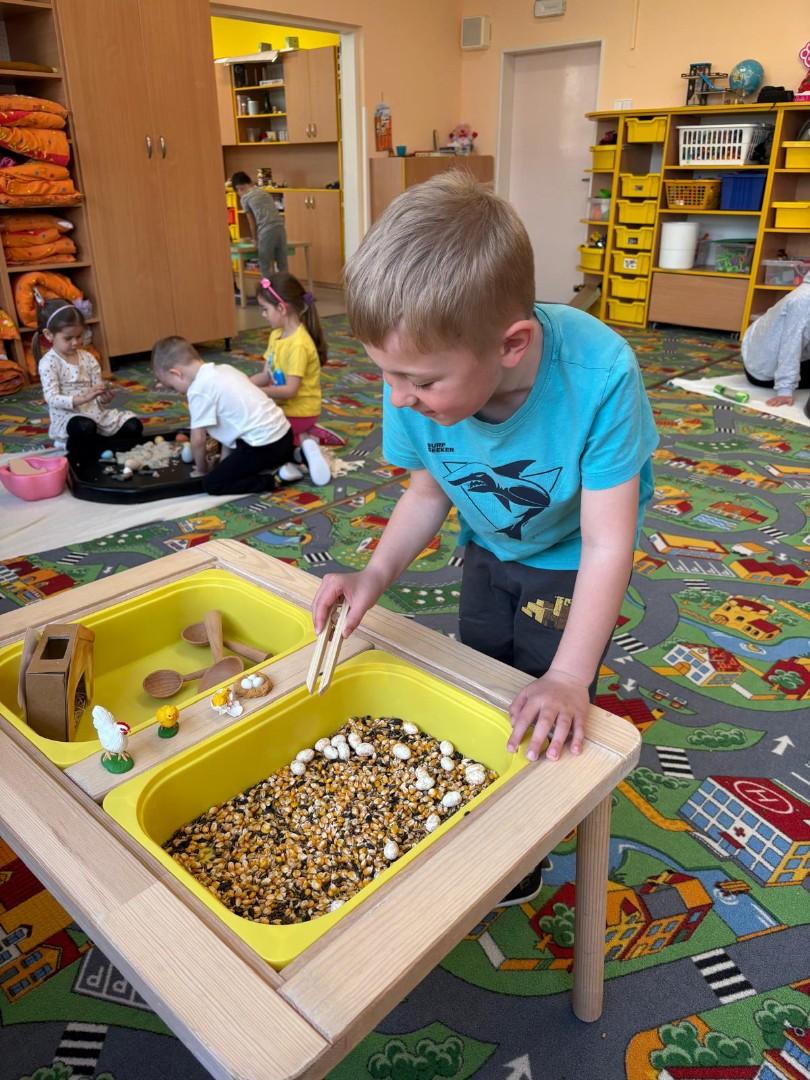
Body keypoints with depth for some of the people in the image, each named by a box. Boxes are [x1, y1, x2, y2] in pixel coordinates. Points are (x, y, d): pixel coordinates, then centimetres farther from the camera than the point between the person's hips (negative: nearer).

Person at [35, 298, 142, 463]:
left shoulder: (88, 358, 8)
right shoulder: (48, 363, -7)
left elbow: (98, 399, 8)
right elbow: (52, 399, -18)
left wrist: (104, 398, -18)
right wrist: (84, 398, -32)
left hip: (95, 411, 6)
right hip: (68, 416, -6)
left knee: (133, 427, -13)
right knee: (85, 427, -41)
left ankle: (85, 449, -10)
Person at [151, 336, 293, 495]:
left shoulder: (198, 389, -12)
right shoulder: (222, 369, 15)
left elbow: (198, 439, -7)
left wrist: (202, 470, 11)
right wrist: (224, 462, 20)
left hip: (264, 445, -9)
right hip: (283, 434, 9)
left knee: (212, 483, -1)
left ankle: (273, 479, -6)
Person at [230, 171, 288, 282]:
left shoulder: (244, 198, 7)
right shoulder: (264, 191, 24)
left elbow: (252, 222, 10)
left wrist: (255, 239, 23)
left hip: (267, 232, -6)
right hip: (280, 228, 6)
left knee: (266, 266, 4)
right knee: (283, 266, 9)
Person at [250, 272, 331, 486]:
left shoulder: (299, 344, -24)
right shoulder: (276, 335, 3)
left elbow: (290, 390, -25)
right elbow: (266, 376, 6)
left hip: (299, 411, -9)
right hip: (283, 406, 9)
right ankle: (302, 440, -4)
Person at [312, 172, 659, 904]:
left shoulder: (598, 376, -40)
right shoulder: (421, 380, -28)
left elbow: (607, 545, -32)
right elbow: (429, 492, -10)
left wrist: (569, 679, -37)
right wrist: (377, 574, -25)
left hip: (572, 561, -4)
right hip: (490, 549, 4)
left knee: (543, 723, 5)